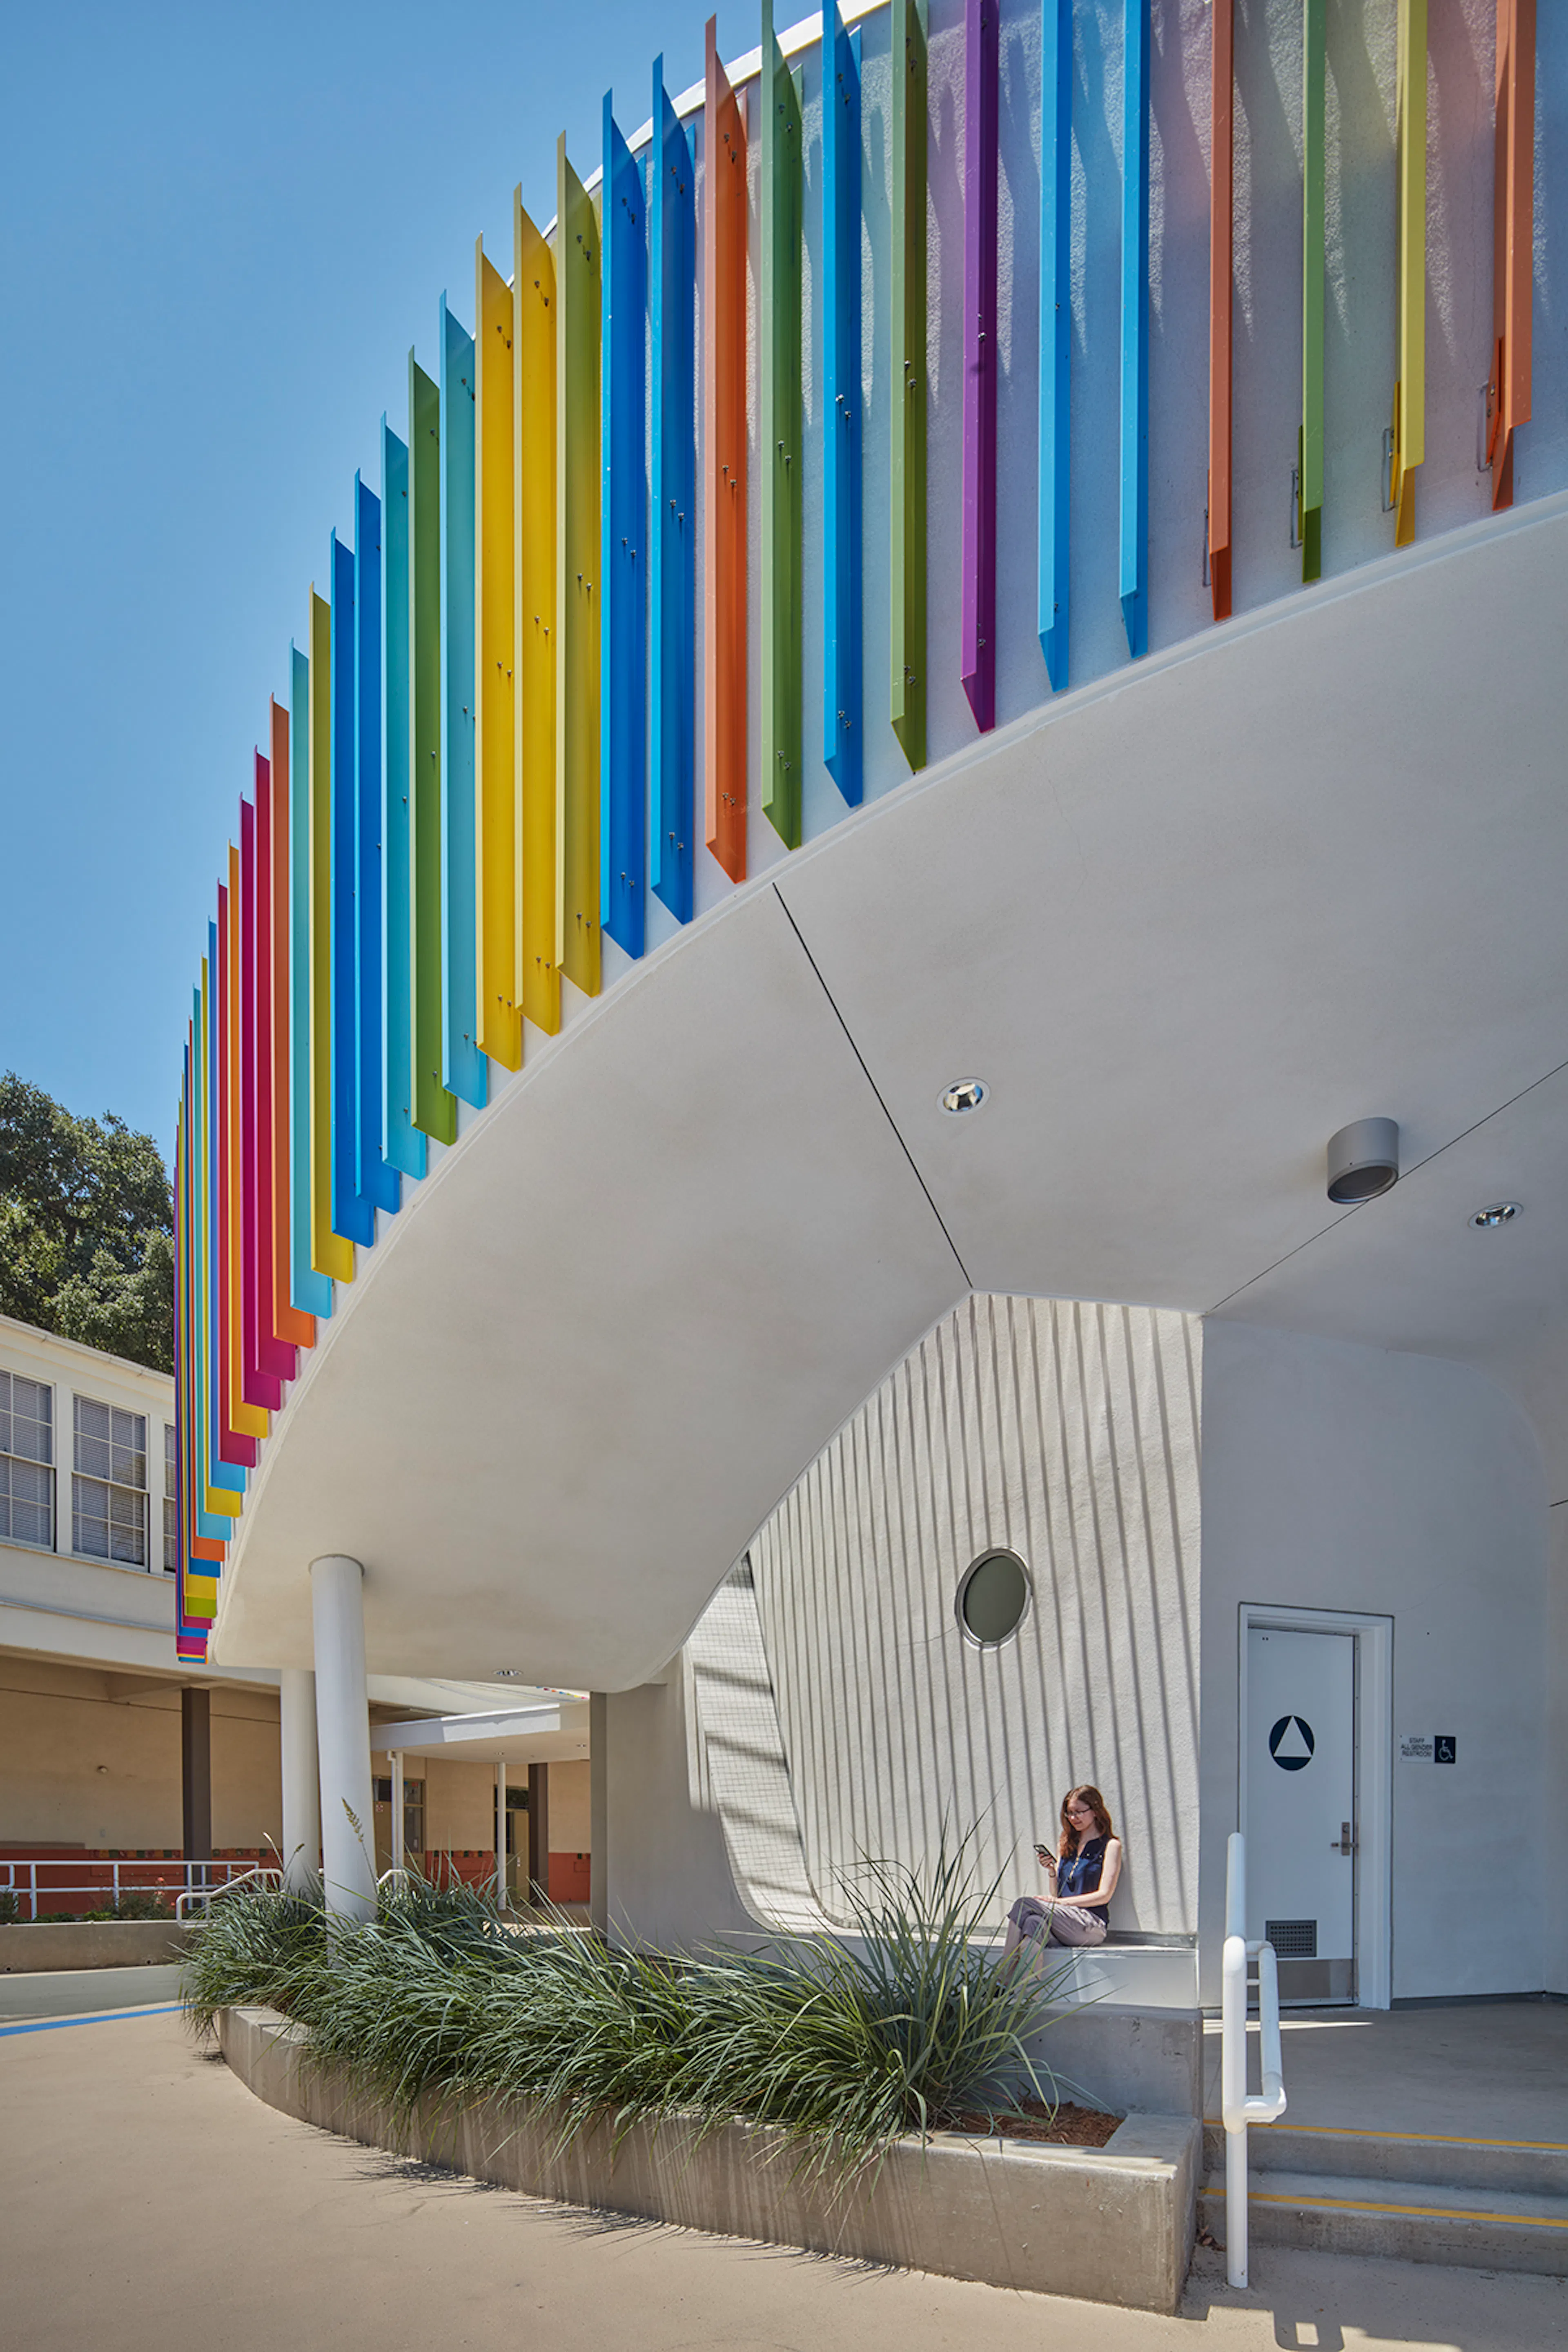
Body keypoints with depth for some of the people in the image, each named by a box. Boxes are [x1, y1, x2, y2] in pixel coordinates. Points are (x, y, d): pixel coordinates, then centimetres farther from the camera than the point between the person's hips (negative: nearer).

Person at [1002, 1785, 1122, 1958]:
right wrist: (1052, 1872, 3)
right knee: (1034, 1923, -35)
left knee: (1025, 1904, -28)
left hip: (1091, 1922, -5)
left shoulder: (1111, 1845, 7)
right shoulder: (1066, 1846, 25)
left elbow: (1104, 1895, -4)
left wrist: (1062, 1902, -11)